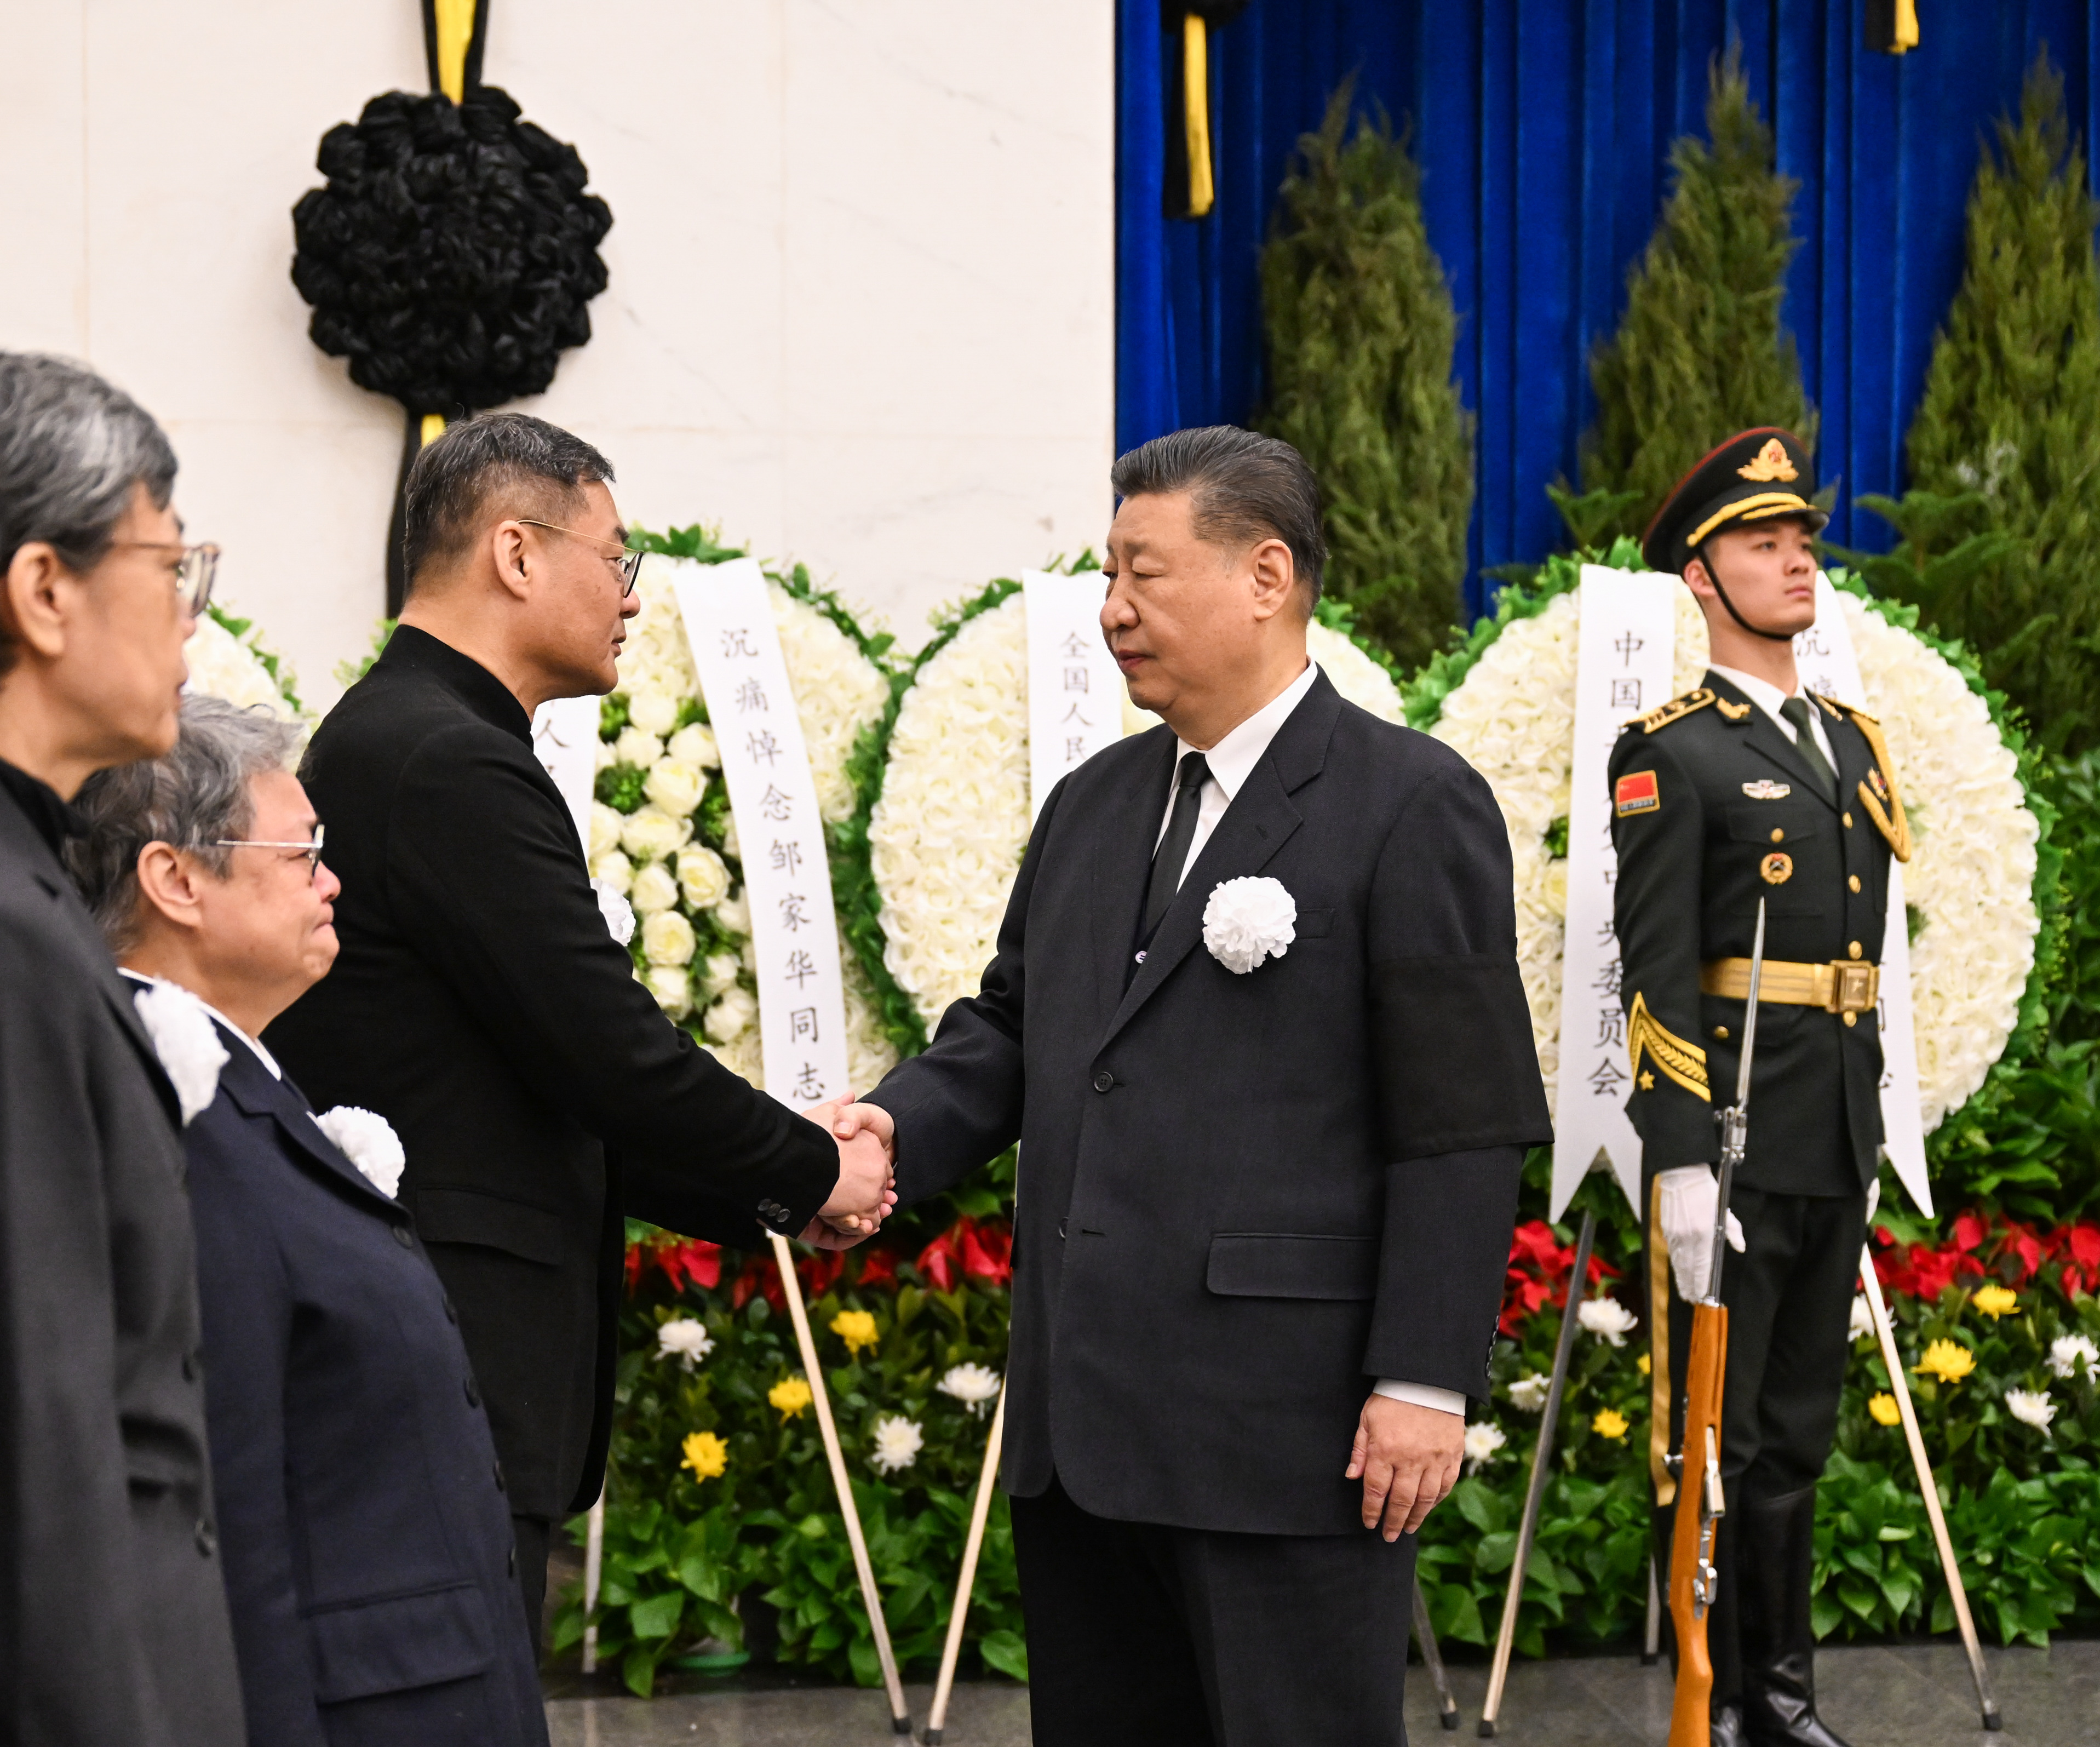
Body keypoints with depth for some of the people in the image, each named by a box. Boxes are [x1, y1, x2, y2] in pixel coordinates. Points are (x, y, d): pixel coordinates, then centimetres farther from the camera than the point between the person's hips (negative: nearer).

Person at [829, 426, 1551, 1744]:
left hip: (1290, 1428, -7)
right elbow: (1012, 1027, 20)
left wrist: (1425, 1381, -14)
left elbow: (1463, 1123, -10)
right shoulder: (1092, 805, 17)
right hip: (1086, 1421, 7)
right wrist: (899, 1128, -1)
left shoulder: (1411, 805, -6)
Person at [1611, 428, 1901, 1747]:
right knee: (1714, 1437, 0)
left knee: (1798, 1434, 14)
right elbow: (1658, 976, -13)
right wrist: (1682, 1167, -19)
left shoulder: (1855, 745, 15)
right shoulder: (1672, 755, -7)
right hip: (1732, 1150, -7)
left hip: (1838, 1154, 7)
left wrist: (1874, 1142, 17)